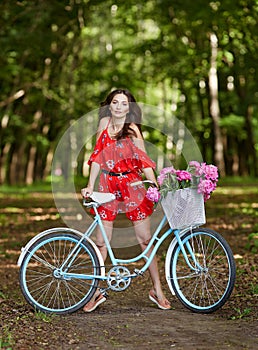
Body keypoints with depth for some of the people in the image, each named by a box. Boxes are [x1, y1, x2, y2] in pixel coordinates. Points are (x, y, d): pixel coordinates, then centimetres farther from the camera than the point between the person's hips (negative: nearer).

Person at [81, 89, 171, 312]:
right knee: (101, 241, 3)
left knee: (146, 240, 1)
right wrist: (90, 185, 3)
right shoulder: (104, 122, 4)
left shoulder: (132, 129, -7)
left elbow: (144, 160, -14)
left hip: (132, 186, -3)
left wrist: (156, 187, -27)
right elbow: (98, 155, 8)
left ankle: (157, 290, 12)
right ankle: (98, 292, 15)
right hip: (108, 186, 3)